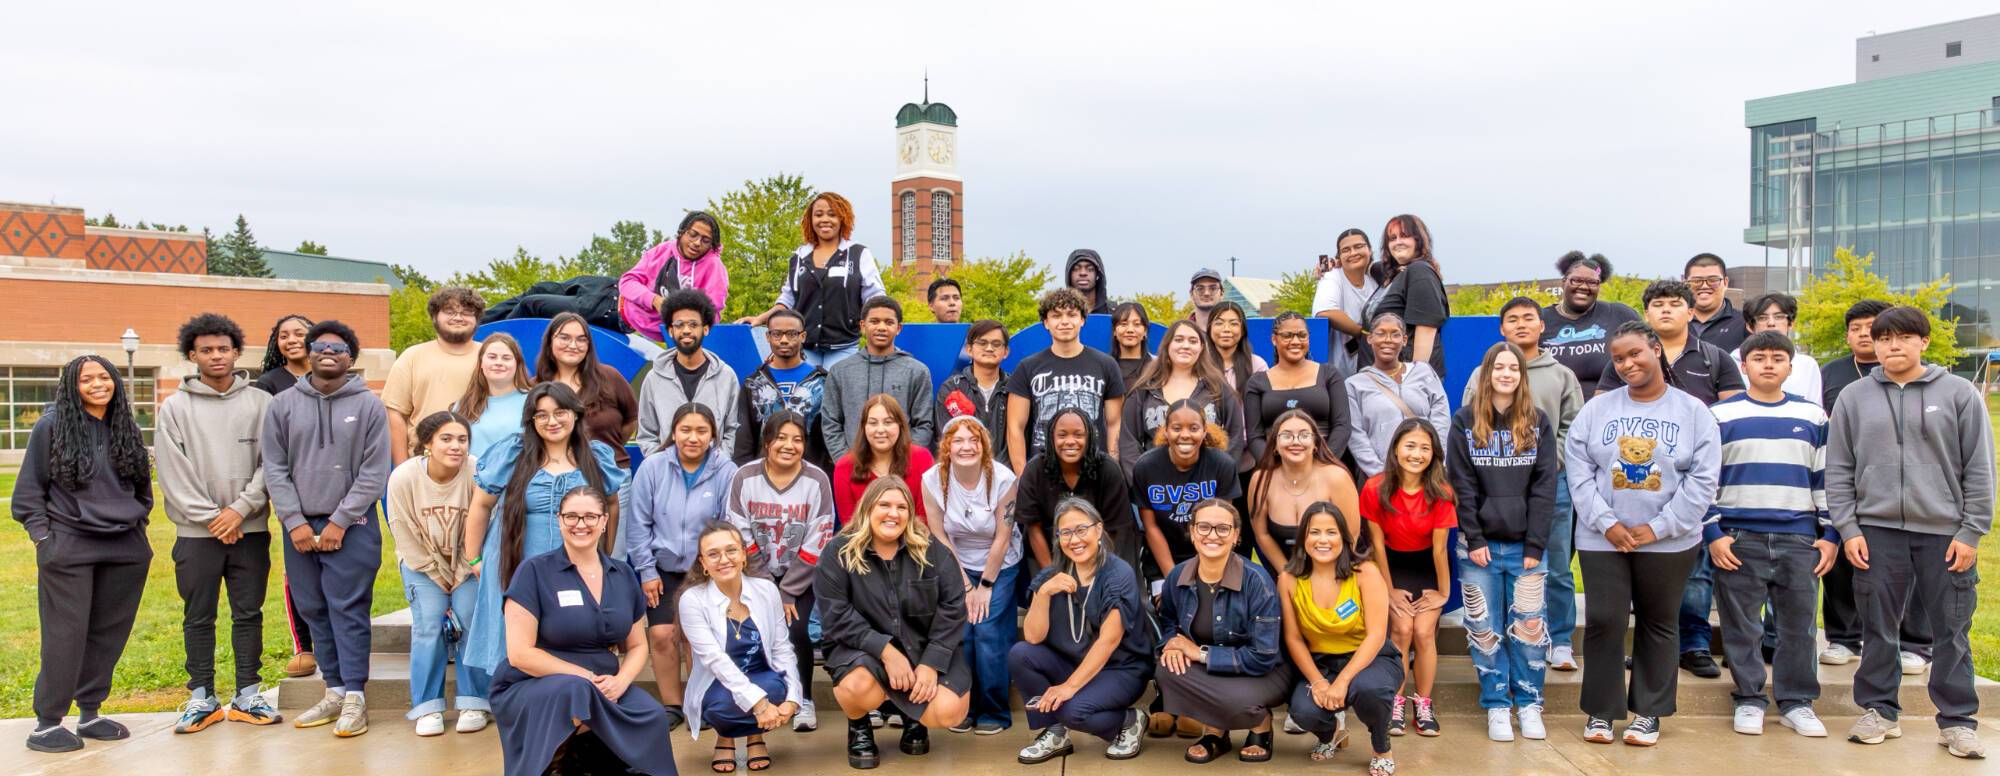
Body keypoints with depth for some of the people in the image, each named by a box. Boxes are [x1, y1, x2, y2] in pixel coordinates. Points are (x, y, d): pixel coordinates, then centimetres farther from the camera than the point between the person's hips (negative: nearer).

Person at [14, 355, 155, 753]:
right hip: (68, 548, -4)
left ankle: (90, 713, 19)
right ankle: (47, 723, 6)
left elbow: (143, 484, 20)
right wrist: (42, 534, -5)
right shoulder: (51, 426, -2)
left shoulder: (127, 428, 11)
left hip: (125, 549, 4)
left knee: (109, 634, 7)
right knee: (65, 636, -4)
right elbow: (29, 488, 1)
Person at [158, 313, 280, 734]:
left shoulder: (261, 403, 4)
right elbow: (172, 473, -3)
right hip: (197, 531, 0)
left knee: (249, 615, 7)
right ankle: (202, 698, 16)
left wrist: (241, 509, -11)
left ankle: (248, 695, 15)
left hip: (250, 529, 0)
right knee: (198, 618, 7)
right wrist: (210, 517, -10)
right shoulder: (174, 407, 3)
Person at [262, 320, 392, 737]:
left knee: (348, 610, -5)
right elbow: (274, 468, 4)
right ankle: (335, 691, 16)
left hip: (351, 526, -3)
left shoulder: (369, 406, 0)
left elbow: (374, 472, -4)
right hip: (298, 526, 4)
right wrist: (295, 521, -5)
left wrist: (340, 521, -10)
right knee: (314, 610, 7)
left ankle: (354, 698, -2)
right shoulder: (283, 404, 8)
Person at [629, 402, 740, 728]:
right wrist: (647, 572, -1)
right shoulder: (653, 467, -6)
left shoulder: (726, 472, -9)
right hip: (663, 569, 1)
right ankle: (671, 704, 12)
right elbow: (639, 523, 0)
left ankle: (700, 703, 11)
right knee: (662, 635, -8)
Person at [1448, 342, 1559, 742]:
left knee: (1529, 628, 1)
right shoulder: (1464, 421, 3)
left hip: (1525, 545, 1)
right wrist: (1473, 539, -8)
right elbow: (1461, 485, -1)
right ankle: (1497, 707, 14)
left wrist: (1535, 544, -6)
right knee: (1485, 630, 3)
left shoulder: (1539, 422, 5)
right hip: (1480, 545, 0)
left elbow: (1544, 486, 0)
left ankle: (1529, 704, 15)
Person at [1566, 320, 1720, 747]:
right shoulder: (1597, 408, 2)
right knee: (1603, 621, -1)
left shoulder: (1694, 412, 0)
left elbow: (1702, 480, -5)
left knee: (1658, 625, 10)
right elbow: (1578, 470, -1)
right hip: (1602, 539, 0)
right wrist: (1607, 523, -11)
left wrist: (1656, 528, -12)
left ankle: (1649, 712, 23)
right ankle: (1600, 710, 14)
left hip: (1668, 541, 0)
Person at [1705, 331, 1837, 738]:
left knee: (1798, 624, 6)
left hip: (1799, 537, 2)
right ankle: (1749, 700, 13)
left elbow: (1826, 479, 13)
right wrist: (1712, 533, -4)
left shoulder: (1813, 416, 11)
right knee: (1741, 625, 2)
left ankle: (1796, 701, 18)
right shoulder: (1720, 415, 4)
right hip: (1737, 537, -2)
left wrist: (1830, 535, 7)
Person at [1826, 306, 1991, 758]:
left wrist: (1971, 532, -4)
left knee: (1952, 631, 5)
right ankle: (1878, 711, 19)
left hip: (1946, 534, -1)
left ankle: (1957, 720, 16)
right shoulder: (1854, 399, 6)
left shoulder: (1960, 394, 3)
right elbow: (1838, 471, 6)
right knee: (1878, 628, 7)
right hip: (1877, 532, 1)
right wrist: (1848, 529, -2)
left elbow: (1979, 470, 2)